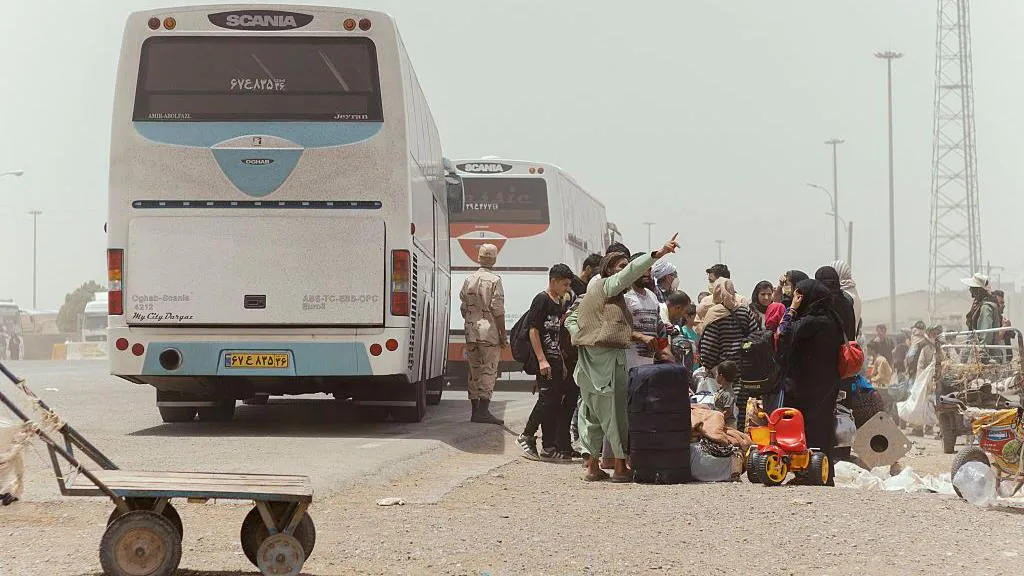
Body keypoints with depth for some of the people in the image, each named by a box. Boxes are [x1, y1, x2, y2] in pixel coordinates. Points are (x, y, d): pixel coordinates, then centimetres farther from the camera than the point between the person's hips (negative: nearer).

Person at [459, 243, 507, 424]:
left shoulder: (469, 280, 9)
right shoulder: (494, 280, -8)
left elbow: (463, 309, 12)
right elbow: (498, 310, -11)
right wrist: (503, 334, -5)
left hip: (471, 332, 6)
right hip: (489, 331, -6)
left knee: (474, 371, 11)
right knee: (489, 370, -5)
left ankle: (475, 410, 13)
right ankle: (483, 411, -11)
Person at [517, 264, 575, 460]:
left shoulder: (560, 303, 18)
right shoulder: (541, 300, -9)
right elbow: (533, 330, -15)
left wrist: (562, 362, 20)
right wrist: (542, 360, -20)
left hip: (555, 361, 9)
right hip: (544, 361, -9)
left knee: (555, 403, 7)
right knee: (547, 399, -13)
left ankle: (549, 447, 10)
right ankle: (526, 437, -2)